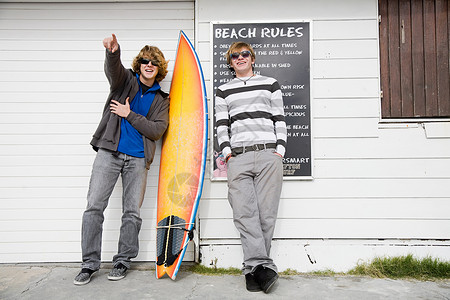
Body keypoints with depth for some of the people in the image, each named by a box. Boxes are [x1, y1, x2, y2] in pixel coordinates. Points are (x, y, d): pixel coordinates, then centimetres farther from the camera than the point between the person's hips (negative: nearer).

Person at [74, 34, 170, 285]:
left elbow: (157, 130, -1)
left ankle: (123, 261, 17)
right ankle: (90, 263, 6)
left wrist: (129, 115, -7)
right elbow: (113, 69, -14)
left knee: (132, 212, 2)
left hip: (138, 158, 1)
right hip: (109, 152, -1)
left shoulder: (162, 100, 12)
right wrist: (113, 51, -36)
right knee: (94, 206, -5)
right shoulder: (126, 80, 10)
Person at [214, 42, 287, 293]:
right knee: (244, 213, -11)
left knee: (267, 213, -4)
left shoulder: (270, 84, 19)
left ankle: (253, 268, 6)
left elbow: (280, 120, 12)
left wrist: (280, 150, 1)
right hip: (238, 158, 1)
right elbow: (221, 125, 13)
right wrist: (227, 151, -1)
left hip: (269, 155, -1)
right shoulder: (224, 91, 21)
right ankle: (263, 266, -8)